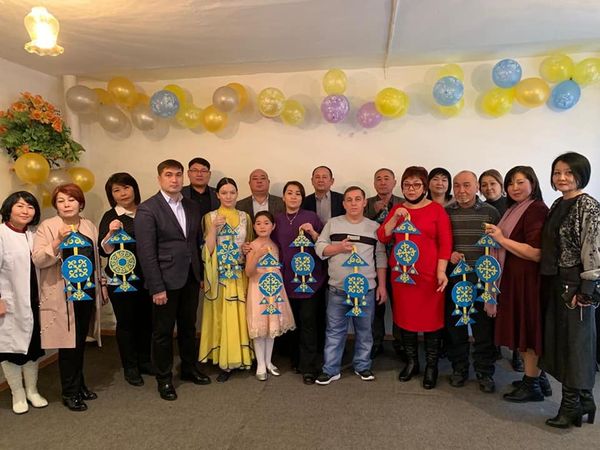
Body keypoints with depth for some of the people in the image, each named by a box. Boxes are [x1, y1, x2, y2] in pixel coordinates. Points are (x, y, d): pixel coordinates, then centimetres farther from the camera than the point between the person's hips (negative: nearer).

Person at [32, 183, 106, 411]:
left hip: (87, 292, 5)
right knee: (68, 343, 2)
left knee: (80, 342, 14)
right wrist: (58, 241, -27)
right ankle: (70, 393, 17)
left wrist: (101, 287, 17)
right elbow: (38, 260, -14)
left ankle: (79, 385, 30)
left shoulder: (90, 226, 10)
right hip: (63, 295, -4)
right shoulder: (47, 226, -5)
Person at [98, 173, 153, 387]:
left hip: (146, 278, 4)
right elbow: (104, 251, -11)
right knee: (126, 322, 6)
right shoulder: (110, 217, -6)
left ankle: (144, 361, 31)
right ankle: (130, 367, 23)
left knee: (146, 320, 12)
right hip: (121, 280, -3)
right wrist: (110, 232, -28)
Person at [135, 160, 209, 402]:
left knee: (188, 327, 18)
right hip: (166, 281, -5)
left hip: (191, 279, 5)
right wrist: (156, 288, -16)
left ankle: (189, 368, 37)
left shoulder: (193, 207, 8)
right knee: (163, 332, 9)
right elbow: (147, 252, -14)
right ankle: (164, 379, 26)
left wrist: (201, 274, 7)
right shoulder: (147, 209, -10)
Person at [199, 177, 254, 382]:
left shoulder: (245, 217, 7)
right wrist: (214, 228, -20)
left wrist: (249, 249, -5)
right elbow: (208, 249, -8)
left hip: (240, 274, 2)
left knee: (240, 315, 5)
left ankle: (241, 356, 19)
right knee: (222, 316, 1)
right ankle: (225, 360, 10)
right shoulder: (210, 217, -1)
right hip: (219, 275, -2)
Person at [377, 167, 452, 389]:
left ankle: (431, 366, 20)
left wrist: (441, 271, -11)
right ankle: (411, 362, 28)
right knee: (404, 317, 10)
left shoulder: (436, 209, -1)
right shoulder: (397, 209, 11)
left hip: (429, 275, -3)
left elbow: (445, 242, -4)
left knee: (431, 319, 3)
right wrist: (395, 218, -10)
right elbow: (383, 237, 4)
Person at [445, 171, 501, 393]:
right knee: (454, 326, 10)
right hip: (453, 280, 2)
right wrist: (448, 254, -8)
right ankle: (459, 368, 27)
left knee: (484, 328, 5)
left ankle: (485, 372, 22)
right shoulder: (445, 212, 4)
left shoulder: (490, 212, 1)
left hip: (482, 280, -1)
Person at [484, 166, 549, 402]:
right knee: (522, 330, 16)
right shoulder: (515, 210, 15)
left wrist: (502, 239, -17)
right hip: (513, 278, 9)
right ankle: (537, 377, 31)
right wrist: (497, 237, 10)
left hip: (529, 280, -9)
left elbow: (536, 253, -21)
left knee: (529, 330, 2)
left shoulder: (536, 209, -14)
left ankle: (532, 385, 16)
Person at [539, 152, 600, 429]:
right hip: (555, 282, 8)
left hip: (576, 283, -8)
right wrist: (548, 282, 13)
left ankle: (572, 404, 16)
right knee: (559, 338, 12)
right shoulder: (557, 205, 11)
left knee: (575, 339, 2)